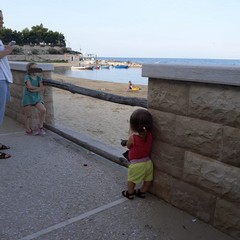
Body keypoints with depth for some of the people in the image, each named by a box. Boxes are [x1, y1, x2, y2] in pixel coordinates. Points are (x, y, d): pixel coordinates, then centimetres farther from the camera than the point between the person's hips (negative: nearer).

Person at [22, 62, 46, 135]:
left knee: (43, 110, -14)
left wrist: (34, 90, -21)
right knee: (27, 114, 4)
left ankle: (40, 126, 4)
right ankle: (28, 130, 20)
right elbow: (29, 86, -23)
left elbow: (42, 88, -9)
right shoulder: (27, 77, -8)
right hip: (28, 97, -3)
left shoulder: (39, 78, 3)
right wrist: (38, 87, -10)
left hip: (37, 97, 4)